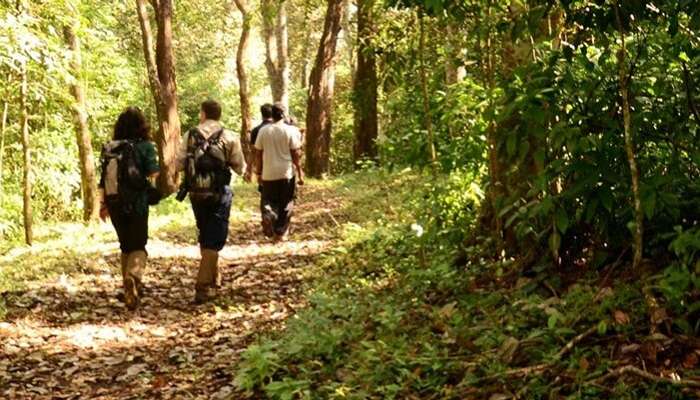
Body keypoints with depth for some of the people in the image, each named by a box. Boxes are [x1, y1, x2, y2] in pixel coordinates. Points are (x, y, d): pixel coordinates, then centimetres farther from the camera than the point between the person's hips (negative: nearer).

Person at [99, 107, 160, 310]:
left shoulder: (109, 148, 3)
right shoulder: (145, 146, -9)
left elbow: (103, 178, 5)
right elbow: (153, 174, -12)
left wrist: (103, 204, 13)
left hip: (114, 203, 4)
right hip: (137, 203, -4)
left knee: (126, 245, 19)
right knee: (138, 246, 3)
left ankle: (131, 287, 28)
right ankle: (133, 276, -26)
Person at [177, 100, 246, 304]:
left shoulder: (190, 136, 0)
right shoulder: (230, 137, -5)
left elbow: (179, 164, -1)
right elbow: (240, 168, -2)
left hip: (196, 193, 3)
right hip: (219, 194, -2)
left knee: (204, 235, 21)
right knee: (214, 239, 1)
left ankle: (213, 276, 33)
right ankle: (203, 287, -7)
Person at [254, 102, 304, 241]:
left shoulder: (263, 130, 0)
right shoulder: (291, 130, -7)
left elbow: (258, 154, 3)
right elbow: (295, 154, -8)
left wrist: (259, 172, 13)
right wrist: (300, 172, 0)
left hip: (268, 174, 2)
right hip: (286, 173, -2)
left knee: (268, 200, 14)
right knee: (285, 204, 10)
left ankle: (268, 215, -17)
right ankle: (280, 233, 14)